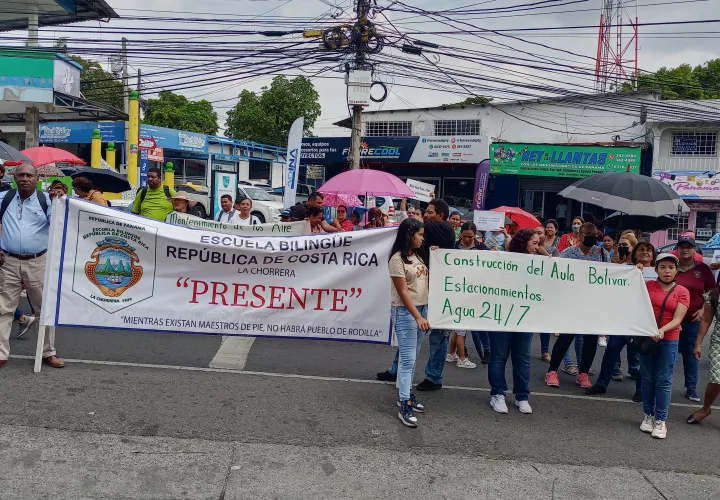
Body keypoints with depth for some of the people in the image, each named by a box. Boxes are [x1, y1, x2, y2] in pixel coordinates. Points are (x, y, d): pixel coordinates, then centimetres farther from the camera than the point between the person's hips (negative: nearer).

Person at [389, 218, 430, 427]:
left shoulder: (418, 255, 11)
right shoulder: (398, 258, -11)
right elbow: (403, 292, -16)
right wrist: (418, 317, -20)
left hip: (422, 308, 7)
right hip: (405, 312, -7)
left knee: (412, 357, 13)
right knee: (408, 358, -8)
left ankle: (406, 394, 24)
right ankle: (404, 406, -6)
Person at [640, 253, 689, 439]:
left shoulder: (682, 292, -1)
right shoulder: (648, 286, 4)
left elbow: (677, 319, -8)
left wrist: (662, 330, -26)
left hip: (668, 341, -1)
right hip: (646, 337, 2)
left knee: (663, 381, 2)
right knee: (647, 378, 9)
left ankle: (660, 420, 9)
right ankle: (648, 416, 20)